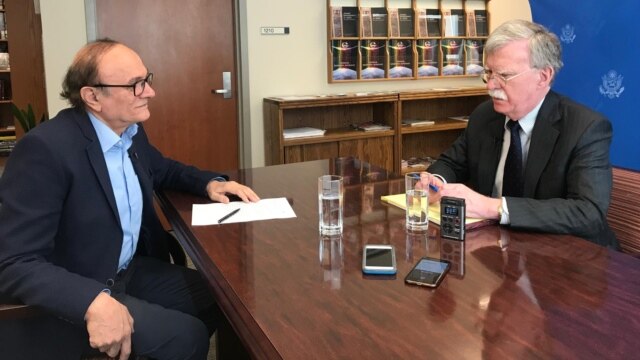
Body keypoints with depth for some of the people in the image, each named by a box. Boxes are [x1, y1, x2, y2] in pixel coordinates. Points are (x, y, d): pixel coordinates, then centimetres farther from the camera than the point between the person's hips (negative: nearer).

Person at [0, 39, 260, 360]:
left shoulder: (131, 130, 0)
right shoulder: (45, 148, -25)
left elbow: (162, 170, 22)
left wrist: (210, 182, 2)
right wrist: (94, 301, -41)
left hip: (130, 271, 8)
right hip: (74, 296, -8)